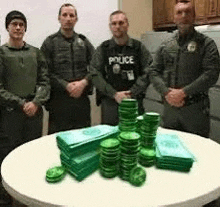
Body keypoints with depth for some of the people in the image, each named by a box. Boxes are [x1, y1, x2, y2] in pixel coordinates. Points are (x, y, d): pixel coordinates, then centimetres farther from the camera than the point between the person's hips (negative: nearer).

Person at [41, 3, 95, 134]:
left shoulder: (84, 42, 13)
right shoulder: (50, 42, 3)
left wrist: (84, 83, -11)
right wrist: (66, 86, -15)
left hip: (82, 97, 3)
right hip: (59, 99, -3)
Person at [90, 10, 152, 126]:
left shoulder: (139, 47, 6)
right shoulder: (102, 49, 6)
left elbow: (147, 73, -1)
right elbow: (95, 75, -2)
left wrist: (131, 93, -11)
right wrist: (114, 94, -10)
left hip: (134, 100, 0)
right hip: (109, 101, 0)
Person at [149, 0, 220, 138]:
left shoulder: (206, 43, 0)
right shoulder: (165, 46, 11)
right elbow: (154, 72, 7)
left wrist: (183, 92, -17)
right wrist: (166, 92, -10)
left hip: (195, 108, -3)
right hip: (169, 107, 4)